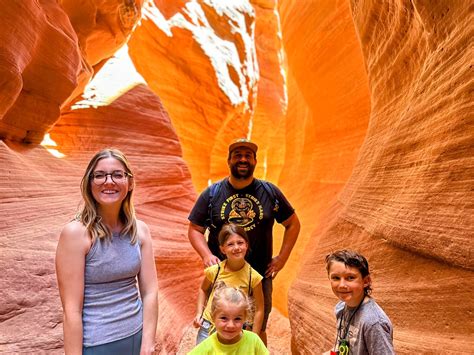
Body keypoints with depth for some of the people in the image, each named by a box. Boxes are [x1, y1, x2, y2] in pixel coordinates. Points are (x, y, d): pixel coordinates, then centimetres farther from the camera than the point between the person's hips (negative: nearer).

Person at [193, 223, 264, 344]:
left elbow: (259, 309, -5)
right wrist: (199, 313, 0)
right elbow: (203, 289, 9)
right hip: (208, 327, 1)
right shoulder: (214, 271, -13)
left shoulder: (253, 277, -16)